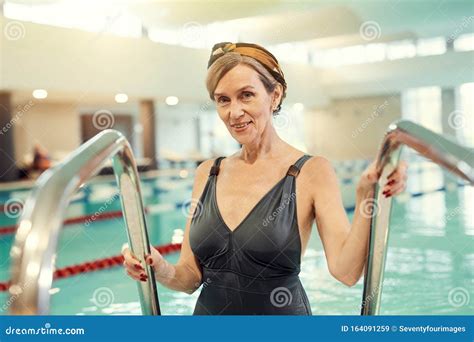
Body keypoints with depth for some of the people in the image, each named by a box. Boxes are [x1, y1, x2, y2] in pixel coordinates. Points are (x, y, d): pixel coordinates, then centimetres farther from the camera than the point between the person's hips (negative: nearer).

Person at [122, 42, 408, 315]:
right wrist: (161, 270, -18)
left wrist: (366, 198, -34)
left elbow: (346, 271, -22)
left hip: (281, 311, -3)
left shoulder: (312, 172, -12)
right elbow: (191, 277, 1)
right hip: (209, 308, 4)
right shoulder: (208, 174, -1)